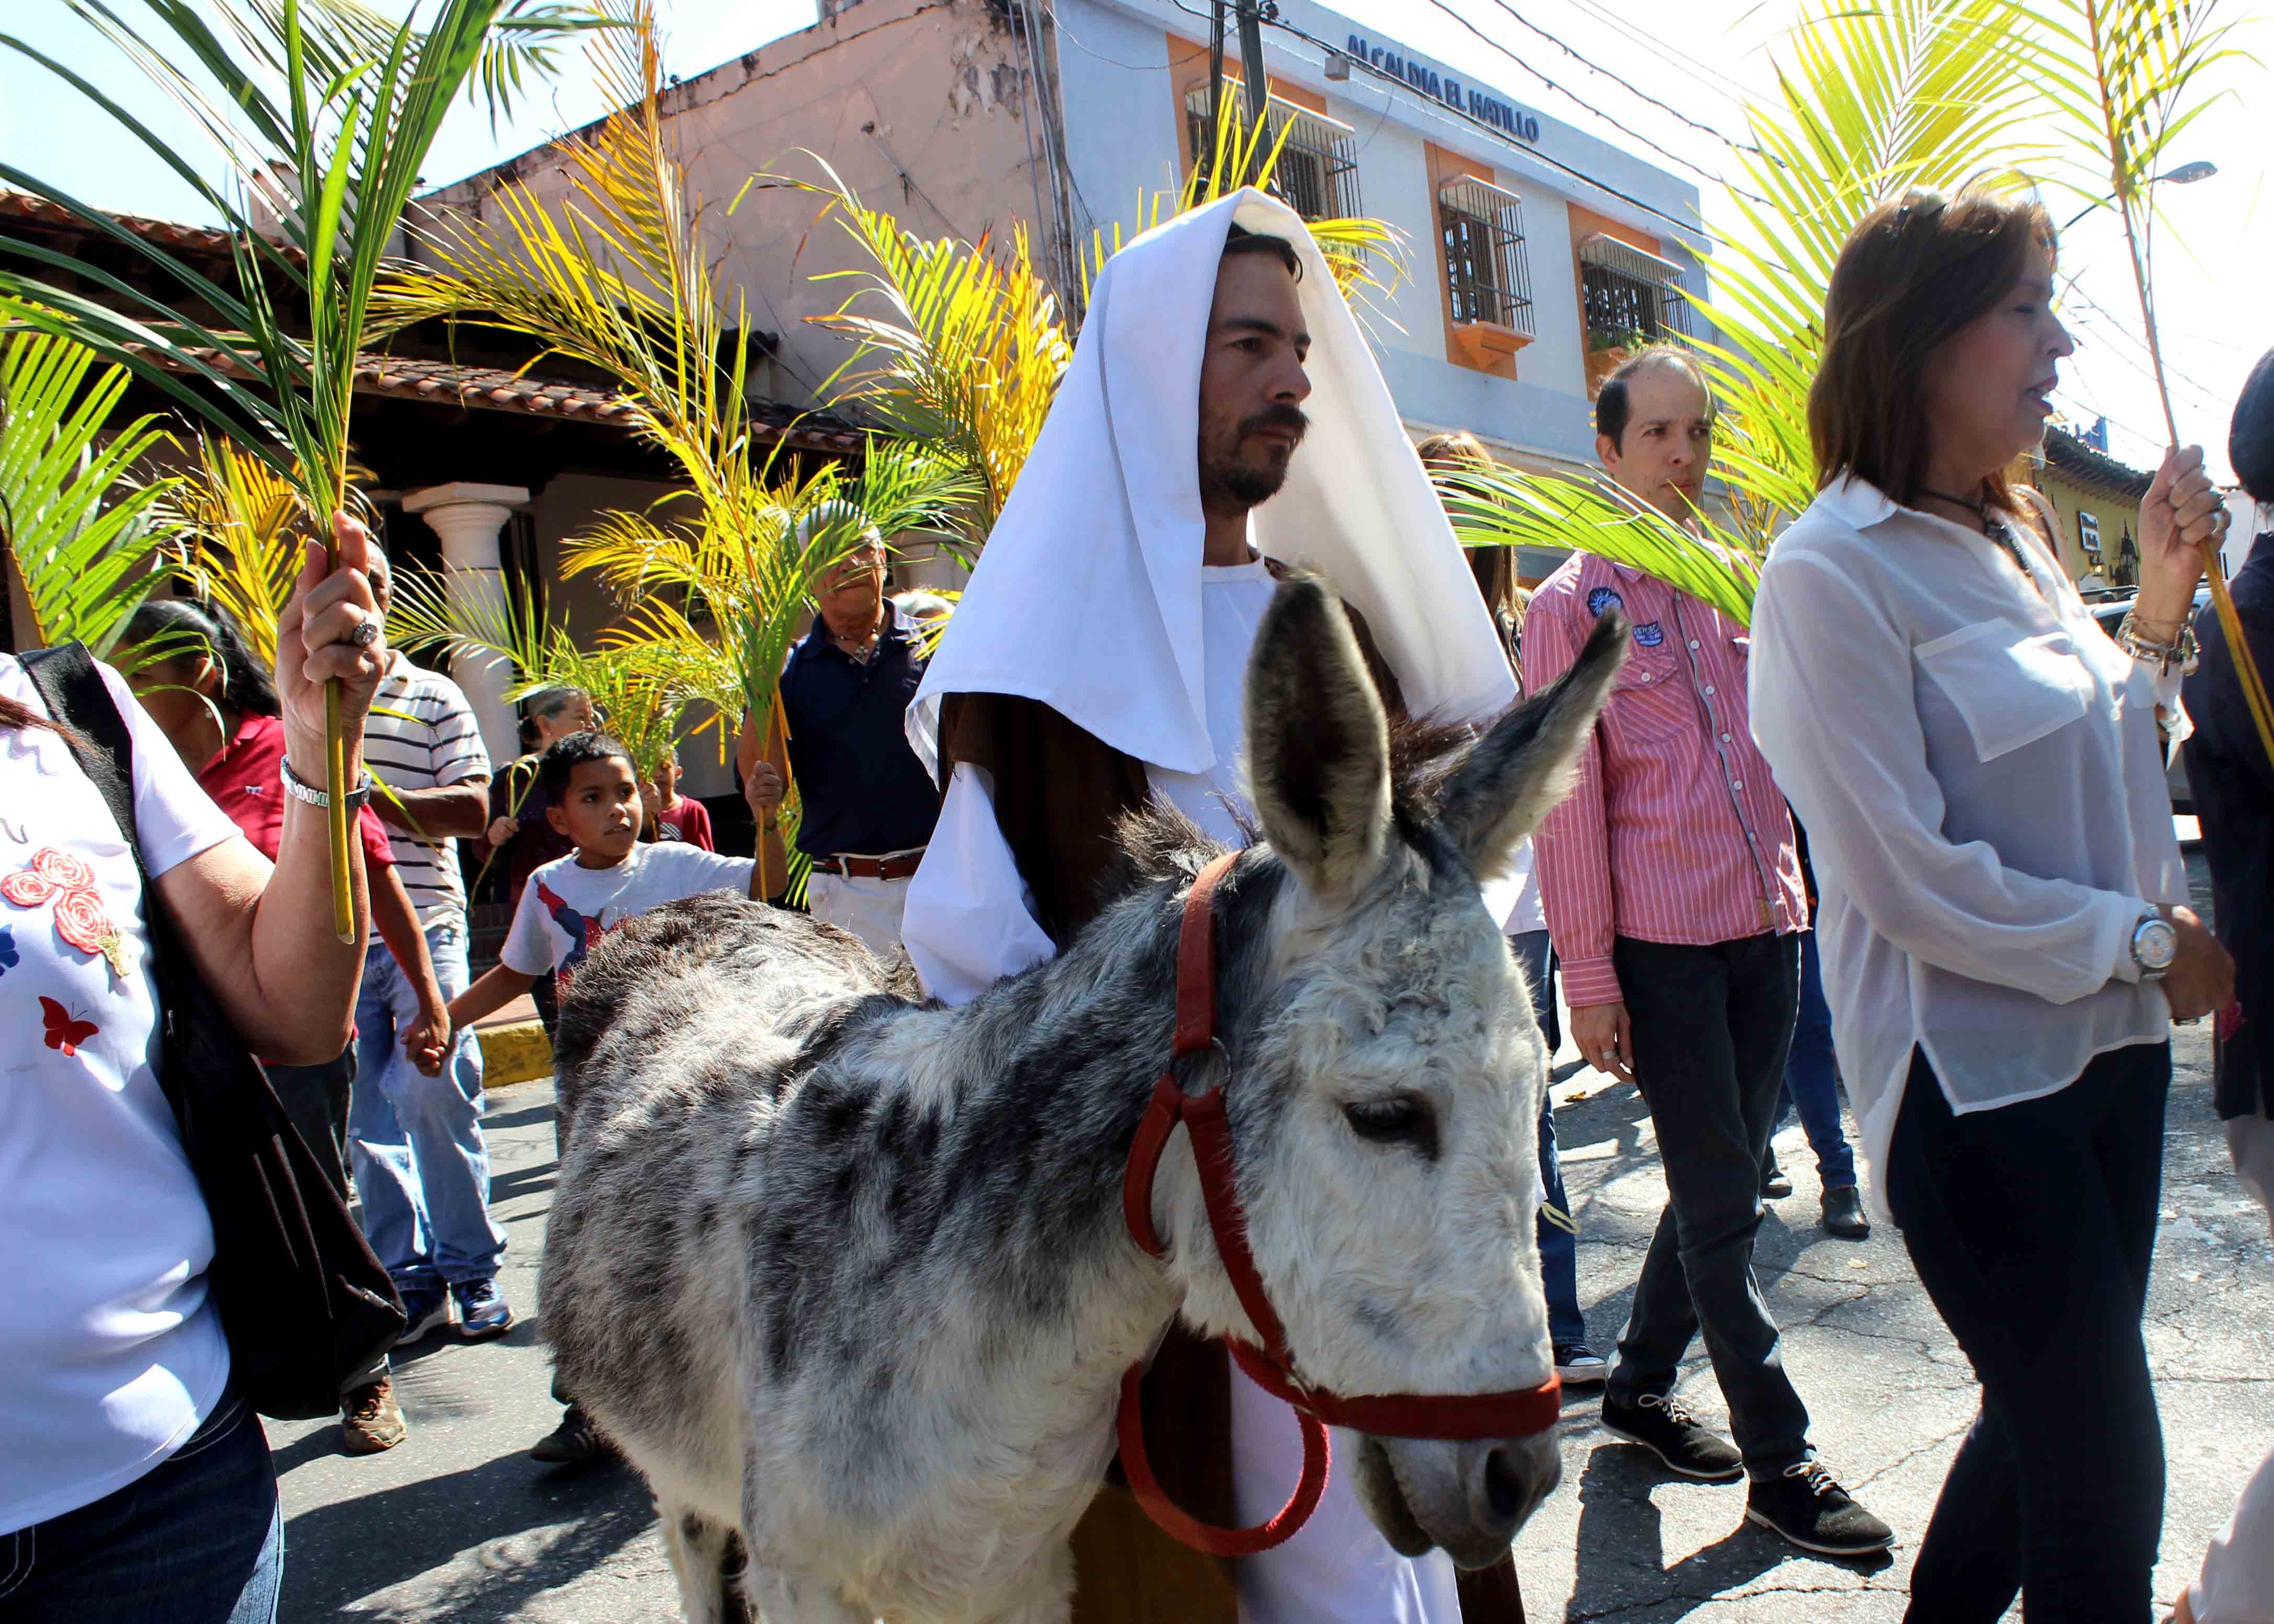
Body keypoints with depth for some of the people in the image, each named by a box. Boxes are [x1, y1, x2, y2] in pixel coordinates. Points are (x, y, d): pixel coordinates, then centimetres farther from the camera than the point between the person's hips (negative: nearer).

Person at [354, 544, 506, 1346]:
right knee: (370, 1121, 6)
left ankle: (473, 1270, 9)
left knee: (438, 1097, -5)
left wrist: (378, 798, -16)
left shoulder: (433, 697, 6)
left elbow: (473, 807, -4)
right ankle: (408, 1278, 16)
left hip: (424, 928, -2)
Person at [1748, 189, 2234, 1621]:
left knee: (2055, 1428, 21)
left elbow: (2092, 774, 17)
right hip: (1974, 1073, -9)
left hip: (2107, 1041, 9)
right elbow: (1914, 880, -20)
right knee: (2105, 1479, 3)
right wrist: (2147, 942, -10)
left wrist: (2162, 604, 7)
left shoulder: (2013, 539, 10)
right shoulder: (1834, 572, -16)